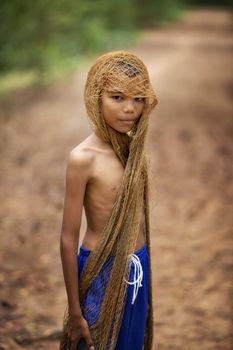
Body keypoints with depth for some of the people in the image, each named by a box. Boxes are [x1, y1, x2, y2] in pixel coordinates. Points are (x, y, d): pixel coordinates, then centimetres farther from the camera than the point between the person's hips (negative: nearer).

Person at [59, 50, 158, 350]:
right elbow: (68, 239, -16)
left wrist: (141, 268, 16)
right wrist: (74, 310, -13)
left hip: (137, 269, 6)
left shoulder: (133, 148, 0)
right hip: (102, 273, -6)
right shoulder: (83, 158, -20)